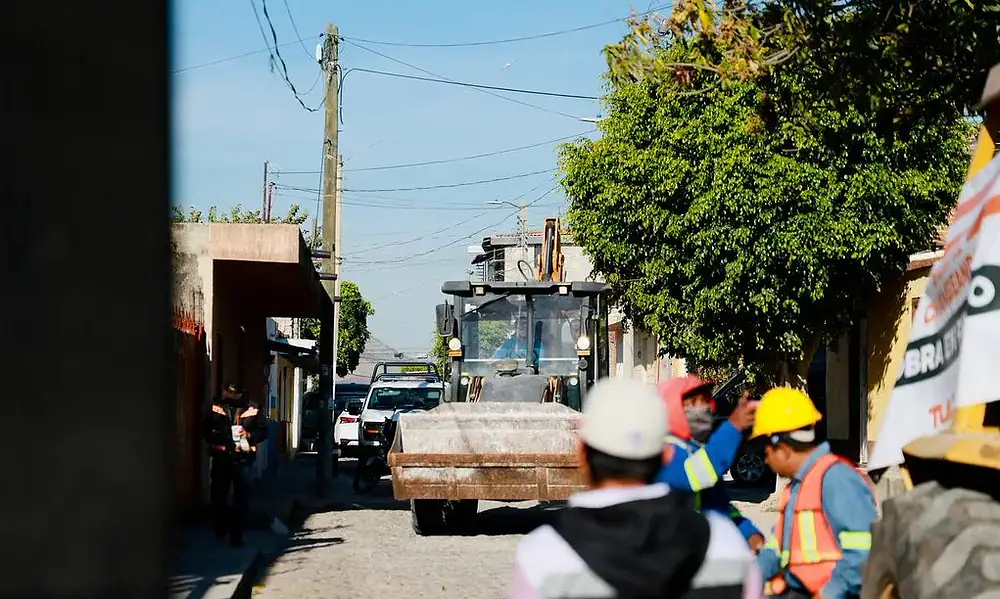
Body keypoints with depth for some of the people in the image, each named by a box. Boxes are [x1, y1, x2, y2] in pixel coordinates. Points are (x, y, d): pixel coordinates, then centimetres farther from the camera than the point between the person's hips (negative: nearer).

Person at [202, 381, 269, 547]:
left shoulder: (252, 409, -3)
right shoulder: (216, 406, 0)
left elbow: (263, 431, 3)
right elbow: (206, 430, 2)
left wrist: (249, 435, -15)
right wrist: (222, 436, -14)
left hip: (243, 459, -1)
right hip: (221, 458, 1)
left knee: (242, 499, 1)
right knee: (218, 496, 9)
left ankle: (236, 536, 11)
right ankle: (221, 528, 34)